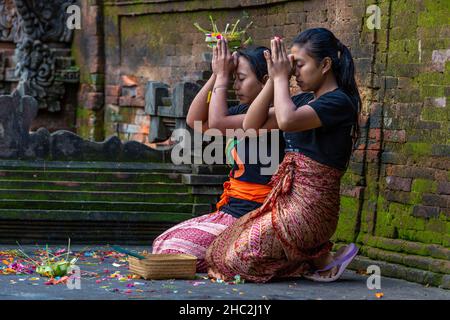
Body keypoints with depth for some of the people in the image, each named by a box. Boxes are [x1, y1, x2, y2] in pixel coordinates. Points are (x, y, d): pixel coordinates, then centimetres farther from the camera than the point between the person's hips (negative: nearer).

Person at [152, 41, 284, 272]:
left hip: (250, 216, -10)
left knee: (174, 252, -16)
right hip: (229, 210, 10)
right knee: (161, 244, 6)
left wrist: (222, 75, -11)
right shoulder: (243, 112, 15)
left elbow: (217, 122, -24)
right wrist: (216, 76, 6)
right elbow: (195, 120, 14)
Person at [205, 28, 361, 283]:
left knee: (238, 258, -12)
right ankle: (317, 253, 9)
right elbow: (251, 124, 12)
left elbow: (287, 121, -28)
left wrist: (281, 77, -13)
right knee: (217, 250, 6)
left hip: (309, 204, -9)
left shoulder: (339, 102, -12)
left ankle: (324, 258, 2)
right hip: (286, 200, 9)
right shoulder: (304, 100, 16)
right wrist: (274, 78, 4)